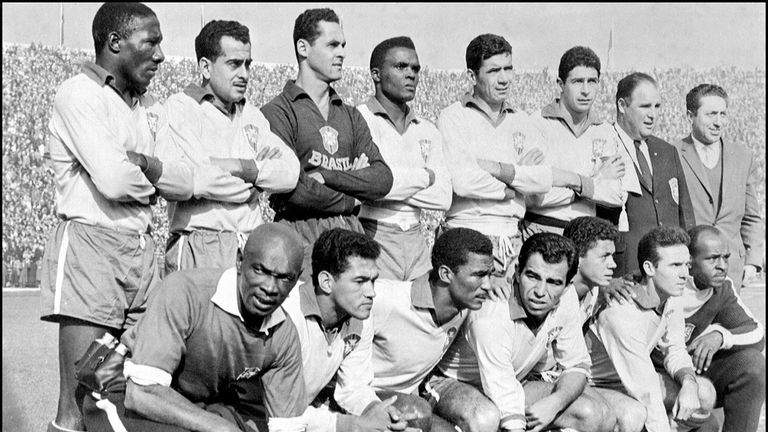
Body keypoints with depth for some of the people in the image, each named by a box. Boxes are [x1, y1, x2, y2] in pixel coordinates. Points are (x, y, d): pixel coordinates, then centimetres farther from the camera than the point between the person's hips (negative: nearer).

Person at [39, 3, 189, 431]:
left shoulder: (149, 105, 17)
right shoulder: (79, 94, -5)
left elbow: (186, 183, 6)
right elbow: (114, 180, -17)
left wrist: (142, 163, -11)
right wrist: (154, 182, 3)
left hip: (143, 249, 7)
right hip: (89, 247, -6)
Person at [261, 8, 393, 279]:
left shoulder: (351, 115, 18)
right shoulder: (278, 112, -2)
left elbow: (382, 179, 5)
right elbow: (293, 189, -13)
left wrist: (326, 175, -9)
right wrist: (350, 200, 0)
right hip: (301, 233, -5)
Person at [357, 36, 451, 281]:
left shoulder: (428, 131, 15)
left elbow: (443, 197, 4)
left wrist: (397, 183, -9)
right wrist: (425, 177, -2)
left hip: (415, 240, 5)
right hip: (372, 236, -5)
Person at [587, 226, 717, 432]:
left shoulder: (670, 295, -6)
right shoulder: (621, 314, -32)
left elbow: (675, 351, 5)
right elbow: (646, 394, -31)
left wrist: (689, 382, -16)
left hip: (633, 377, 8)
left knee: (703, 392, -9)